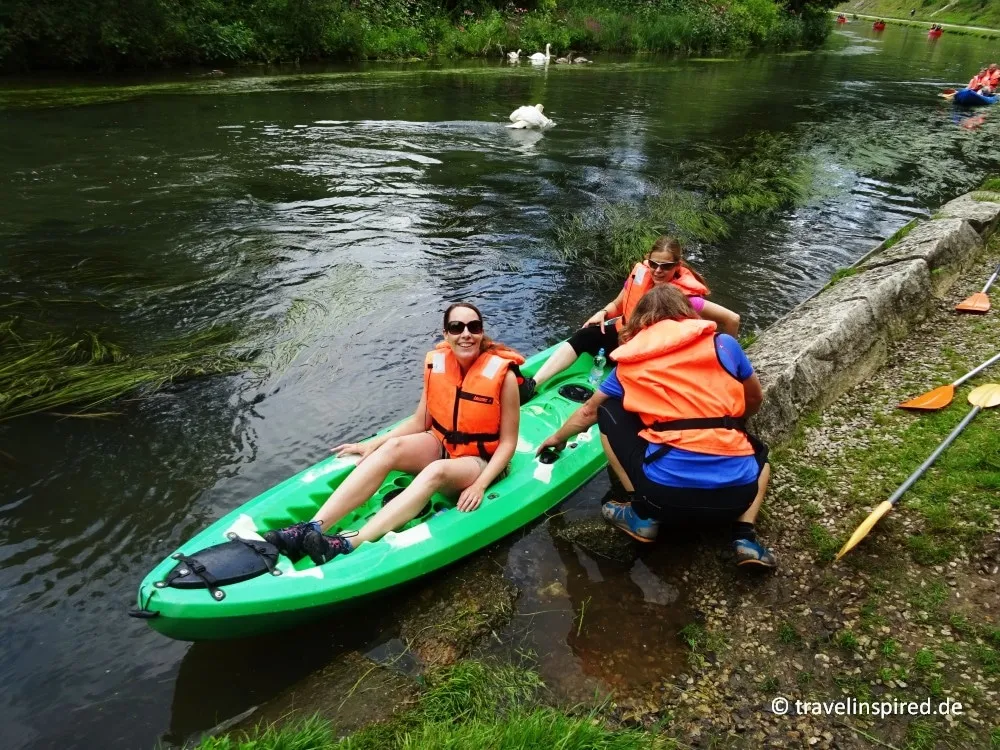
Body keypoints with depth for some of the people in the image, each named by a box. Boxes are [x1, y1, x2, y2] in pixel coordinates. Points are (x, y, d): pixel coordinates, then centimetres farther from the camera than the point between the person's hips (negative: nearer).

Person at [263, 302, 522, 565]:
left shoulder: (502, 375, -19)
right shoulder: (436, 364, -5)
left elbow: (508, 442, -14)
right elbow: (419, 422, 4)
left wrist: (480, 485, -25)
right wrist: (373, 443, -5)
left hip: (479, 462, -4)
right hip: (441, 445, 5)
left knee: (436, 471, -37)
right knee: (392, 447, -26)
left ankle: (350, 544, -48)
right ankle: (312, 528, -33)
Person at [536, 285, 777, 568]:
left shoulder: (630, 363, 11)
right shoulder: (723, 344, 10)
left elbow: (588, 412, 27)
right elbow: (754, 400, 26)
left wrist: (557, 437, 47)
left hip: (664, 490, -1)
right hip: (737, 491, 2)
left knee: (608, 411, 20)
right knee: (759, 452, 38)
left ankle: (643, 515, 13)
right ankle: (745, 536, 12)